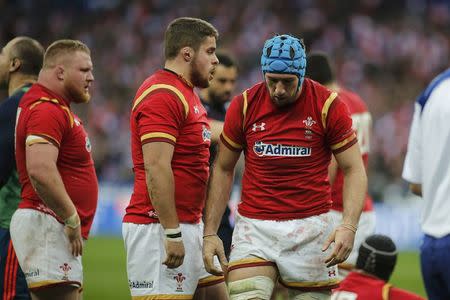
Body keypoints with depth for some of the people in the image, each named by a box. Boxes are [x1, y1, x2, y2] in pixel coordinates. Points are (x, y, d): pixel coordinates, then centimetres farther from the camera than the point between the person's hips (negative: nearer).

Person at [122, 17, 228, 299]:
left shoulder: (187, 94, 19)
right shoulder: (163, 96, -15)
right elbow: (156, 169, -22)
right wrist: (172, 234, -24)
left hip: (191, 225, 10)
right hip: (159, 228, -10)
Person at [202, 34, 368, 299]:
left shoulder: (328, 105, -5)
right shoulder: (244, 106, 0)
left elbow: (354, 170, -2)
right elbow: (223, 170, 10)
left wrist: (349, 227, -17)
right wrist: (210, 232, 4)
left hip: (310, 226, -1)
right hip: (255, 226, 1)